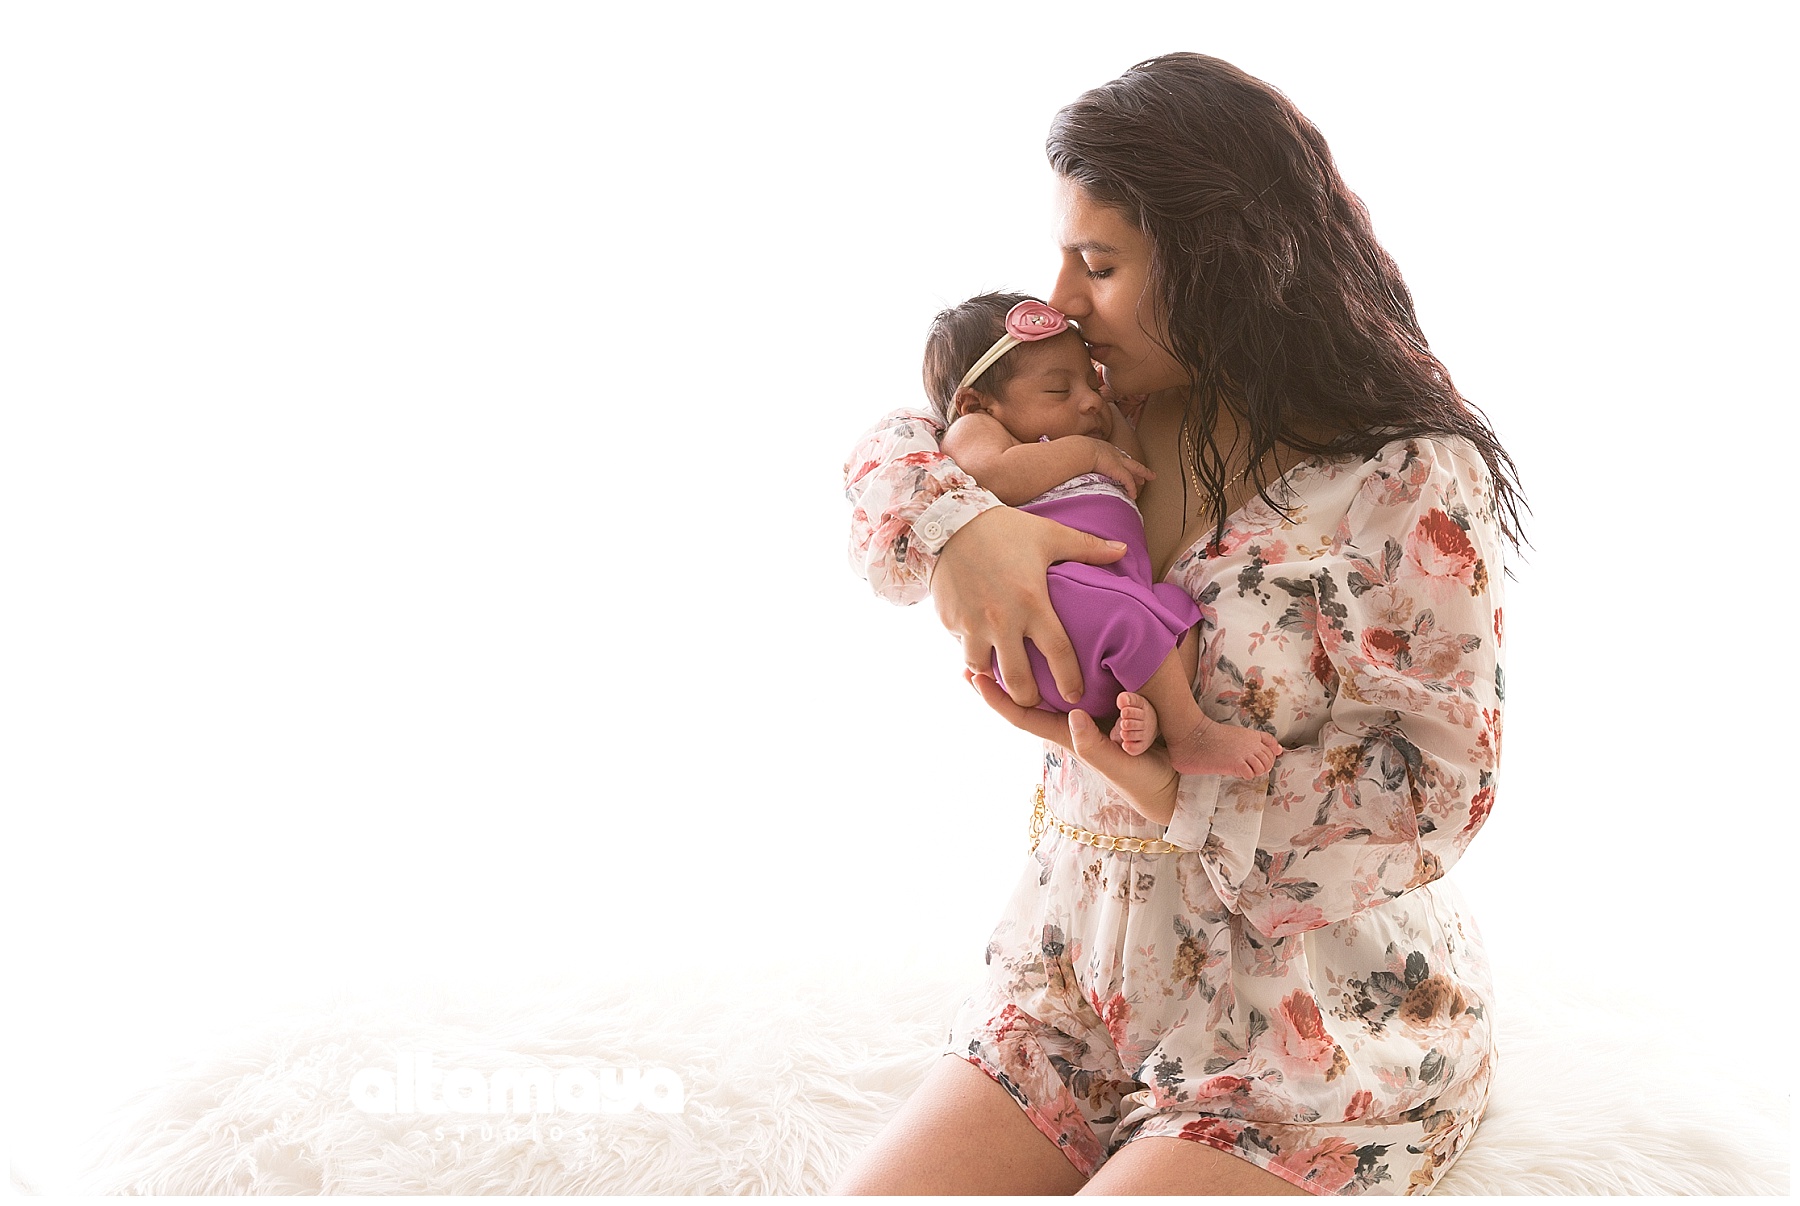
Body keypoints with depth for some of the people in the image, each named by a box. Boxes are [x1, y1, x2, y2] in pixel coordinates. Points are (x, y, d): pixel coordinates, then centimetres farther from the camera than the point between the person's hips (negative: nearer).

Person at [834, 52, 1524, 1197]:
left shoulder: (1412, 481, -15)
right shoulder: (1092, 422, 3)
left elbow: (1439, 790, -14)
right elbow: (895, 450, 6)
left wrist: (1173, 792, -24)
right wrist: (957, 522, -19)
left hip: (1318, 1015, -5)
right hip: (1085, 979, 5)